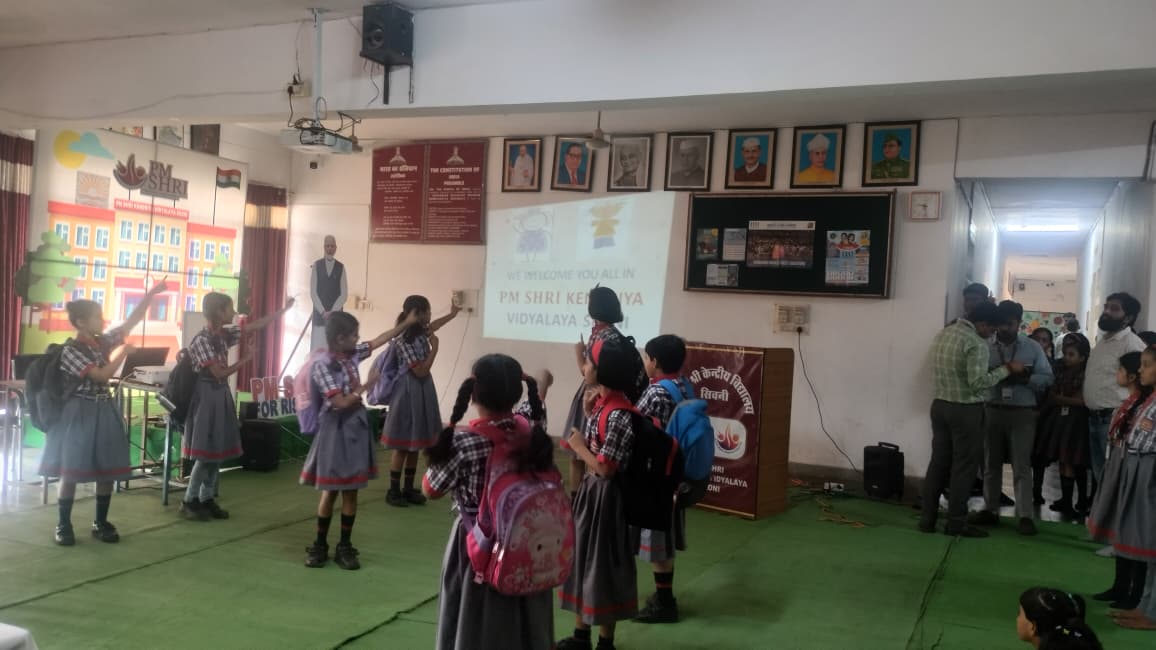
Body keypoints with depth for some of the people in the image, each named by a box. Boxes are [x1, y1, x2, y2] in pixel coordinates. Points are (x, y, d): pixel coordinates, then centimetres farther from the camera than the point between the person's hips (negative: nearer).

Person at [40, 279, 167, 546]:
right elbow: (102, 375, -19)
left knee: (107, 470, 7)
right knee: (71, 471, 1)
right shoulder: (71, 350, -13)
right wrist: (123, 352, -10)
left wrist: (151, 293, -2)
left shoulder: (104, 341, 6)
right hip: (80, 413, -6)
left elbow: (132, 320, 4)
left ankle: (101, 523, 17)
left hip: (104, 411, 6)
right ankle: (63, 525, 11)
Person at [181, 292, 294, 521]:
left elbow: (256, 325, 12)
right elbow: (219, 373, -17)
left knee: (218, 451, 10)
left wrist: (283, 310, 13)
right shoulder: (201, 340, -18)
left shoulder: (225, 334, 6)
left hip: (222, 395, 8)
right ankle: (189, 502, 8)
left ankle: (207, 499, 19)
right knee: (205, 453, -4)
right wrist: (245, 360, -6)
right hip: (207, 396, -8)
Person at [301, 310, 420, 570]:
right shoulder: (322, 366, -18)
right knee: (330, 491, 4)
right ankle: (320, 546, 18)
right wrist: (367, 385, -16)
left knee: (351, 491, 8)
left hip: (356, 427, 6)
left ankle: (345, 547, 16)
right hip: (336, 429, -6)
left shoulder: (353, 354, 2)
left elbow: (380, 340, 15)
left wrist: (407, 323, 18)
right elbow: (341, 403, -20)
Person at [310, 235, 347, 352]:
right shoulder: (316, 265, 3)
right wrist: (323, 311, -10)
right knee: (317, 347, -3)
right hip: (319, 313, 0)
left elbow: (344, 293, 0)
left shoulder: (341, 267, 3)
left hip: (336, 314, 0)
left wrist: (332, 311, -10)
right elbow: (312, 291, -1)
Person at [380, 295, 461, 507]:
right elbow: (421, 371, -20)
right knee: (402, 446, -1)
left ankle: (409, 489, 21)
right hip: (408, 393, -9)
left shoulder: (421, 332, 6)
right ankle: (393, 491, 9)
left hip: (422, 392, 9)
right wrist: (434, 347, -12)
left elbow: (432, 326, 32)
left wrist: (452, 314, 42)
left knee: (415, 445, 12)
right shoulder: (403, 340, -21)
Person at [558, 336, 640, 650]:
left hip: (605, 497, -10)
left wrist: (579, 446, -13)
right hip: (589, 490, 10)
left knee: (602, 565, 4)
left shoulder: (618, 415, -26)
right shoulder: (600, 402, 3)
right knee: (581, 557, 17)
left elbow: (605, 469, -23)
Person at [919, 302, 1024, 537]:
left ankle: (927, 518, 13)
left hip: (940, 404, 8)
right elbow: (978, 382, -23)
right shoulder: (976, 343, -17)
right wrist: (1006, 369, -12)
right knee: (963, 467, 1)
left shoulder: (943, 333, 9)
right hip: (966, 410, -7)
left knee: (939, 463, 11)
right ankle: (956, 522, 6)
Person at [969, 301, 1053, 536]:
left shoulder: (1033, 347, 3)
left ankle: (1025, 515, 0)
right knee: (991, 463, 10)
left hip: (1022, 412, -2)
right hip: (992, 410, 2)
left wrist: (1025, 378, -17)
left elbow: (1047, 377, -1)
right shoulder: (986, 346, 3)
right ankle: (990, 510, 20)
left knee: (1022, 465, -3)